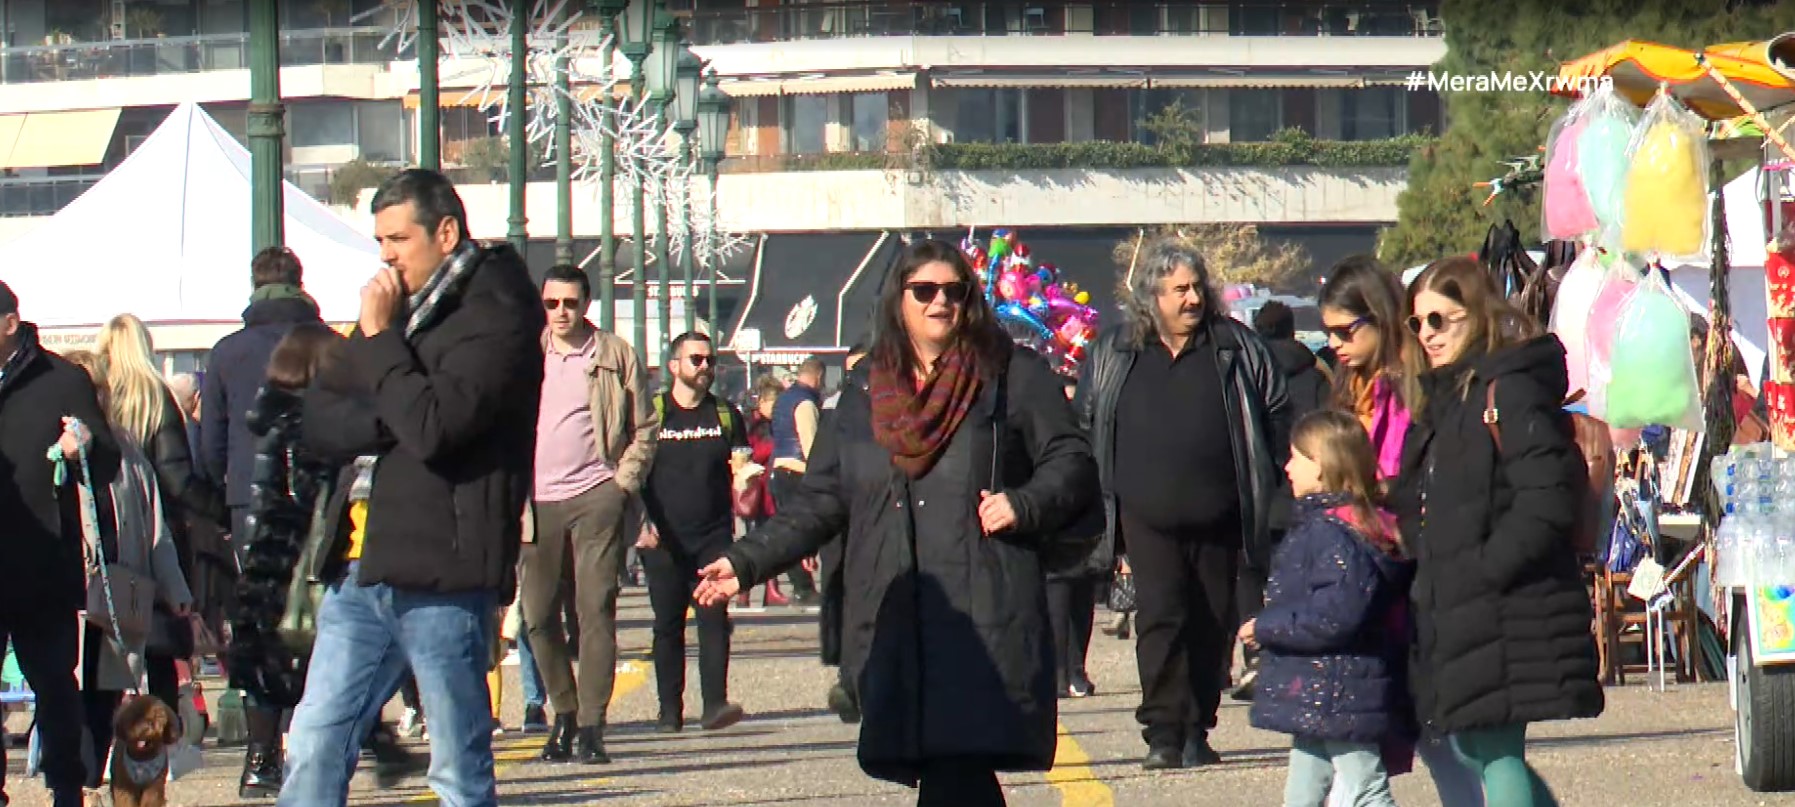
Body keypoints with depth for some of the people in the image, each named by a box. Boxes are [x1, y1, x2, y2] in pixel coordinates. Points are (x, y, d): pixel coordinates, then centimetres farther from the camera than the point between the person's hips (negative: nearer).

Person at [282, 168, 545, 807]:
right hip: (362, 569, 8)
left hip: (441, 577, -8)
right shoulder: (397, 308, 19)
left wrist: (380, 337, -11)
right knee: (313, 749, 4)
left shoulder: (494, 317, -7)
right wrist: (386, 420, -8)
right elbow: (319, 422, 12)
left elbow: (434, 426, -21)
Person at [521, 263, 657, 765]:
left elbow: (644, 428, 8)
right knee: (538, 614, 3)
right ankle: (563, 713, 19)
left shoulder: (615, 356, 5)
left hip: (596, 497, -3)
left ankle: (591, 724, -8)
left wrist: (625, 480, -3)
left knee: (596, 608, -8)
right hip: (538, 501, 3)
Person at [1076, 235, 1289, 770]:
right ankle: (1163, 734, -13)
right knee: (1159, 618, -11)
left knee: (1213, 625, 5)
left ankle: (1197, 731, 14)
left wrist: (1270, 481, 6)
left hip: (1219, 519, 1)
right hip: (1149, 518, -1)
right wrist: (1100, 497, 9)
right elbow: (1085, 424, 15)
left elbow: (1277, 414, 12)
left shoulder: (1236, 347, 5)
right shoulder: (1113, 354, 6)